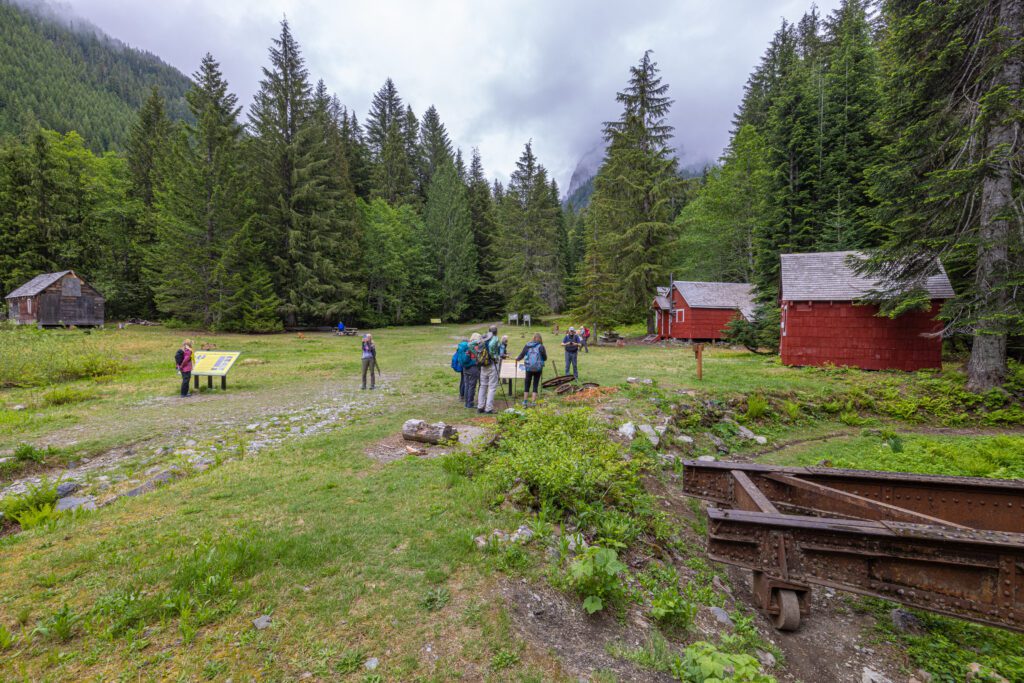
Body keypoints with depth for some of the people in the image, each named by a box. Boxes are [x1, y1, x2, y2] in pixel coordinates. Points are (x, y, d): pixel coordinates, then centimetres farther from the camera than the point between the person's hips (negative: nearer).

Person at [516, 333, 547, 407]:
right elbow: (545, 358, -4)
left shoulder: (527, 346, -1)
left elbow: (522, 355, 6)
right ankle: (533, 403, 10)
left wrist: (517, 358, 26)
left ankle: (525, 402, 14)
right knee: (535, 385, 8)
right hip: (538, 368, -2)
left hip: (528, 368, 2)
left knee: (527, 385, 12)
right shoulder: (541, 347, -7)